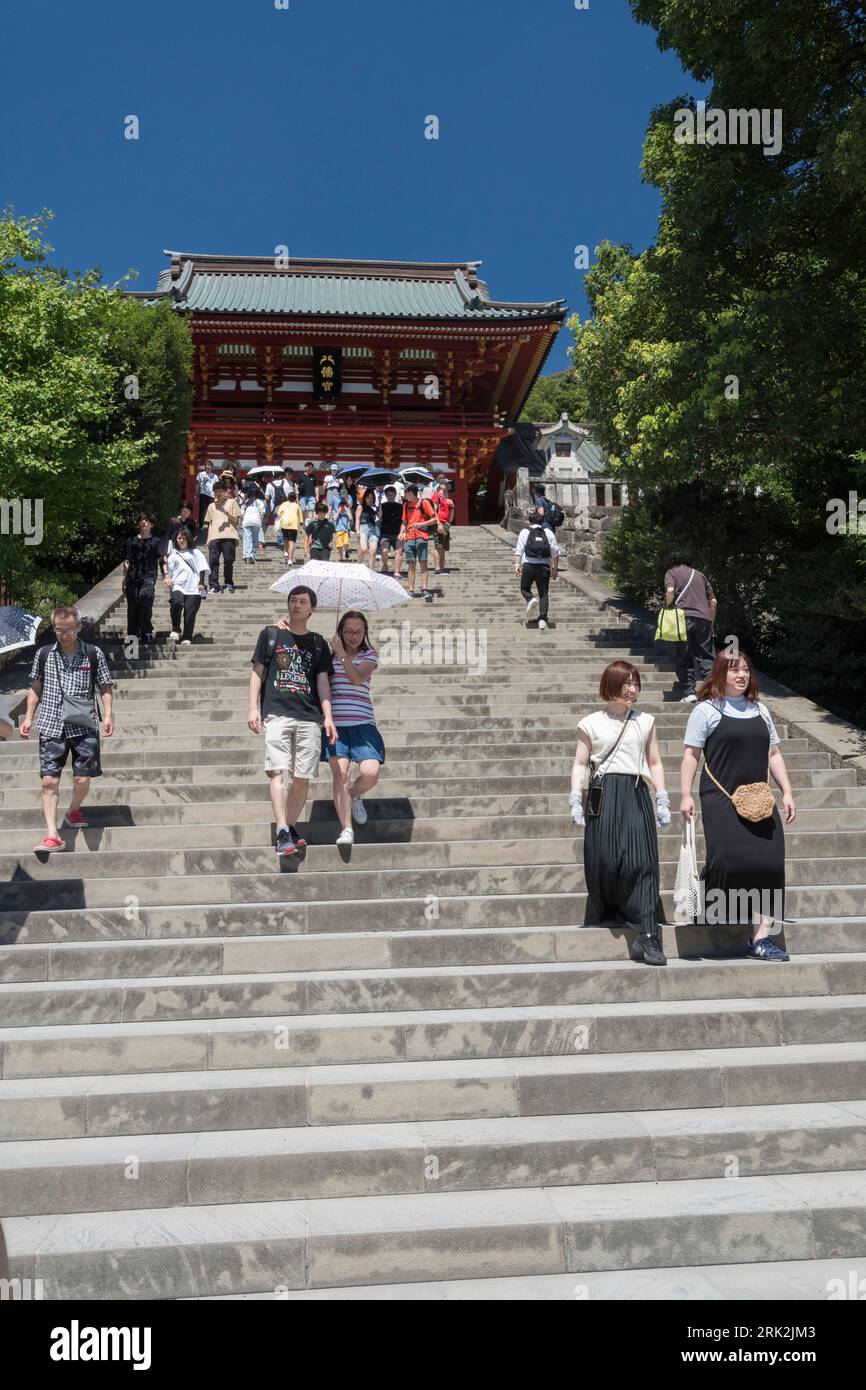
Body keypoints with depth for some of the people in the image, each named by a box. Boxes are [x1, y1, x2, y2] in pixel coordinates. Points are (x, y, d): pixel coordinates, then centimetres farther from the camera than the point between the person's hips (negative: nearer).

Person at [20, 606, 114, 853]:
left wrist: (108, 715, -5)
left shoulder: (94, 654, 1)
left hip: (84, 726, -1)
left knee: (82, 779, 1)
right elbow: (35, 687, 15)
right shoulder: (43, 654, 6)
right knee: (49, 780, -7)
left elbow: (106, 687, 6)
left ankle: (74, 811, 33)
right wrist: (28, 717, 8)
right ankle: (52, 835, -4)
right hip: (51, 726, 1)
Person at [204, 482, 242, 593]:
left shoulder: (231, 503, 9)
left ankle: (229, 584, 12)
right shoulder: (211, 506, 20)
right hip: (214, 537, 3)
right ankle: (214, 586, -10)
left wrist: (225, 511, -11)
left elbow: (236, 520, 2)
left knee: (228, 561, -2)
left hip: (229, 536, -3)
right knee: (213, 561, -8)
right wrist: (208, 539, 14)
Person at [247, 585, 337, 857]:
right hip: (276, 714, -2)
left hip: (309, 717, 2)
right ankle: (283, 833, -19)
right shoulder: (270, 634, 12)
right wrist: (253, 707, -1)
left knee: (302, 778, 0)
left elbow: (322, 680, 12)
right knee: (278, 771, -15)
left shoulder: (317, 642, 16)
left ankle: (290, 827, 15)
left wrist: (328, 717, 1)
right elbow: (257, 671, 9)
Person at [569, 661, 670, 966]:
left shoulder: (645, 722, 16)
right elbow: (580, 764, 8)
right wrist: (575, 800, -3)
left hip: (636, 796, 1)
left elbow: (655, 763, 17)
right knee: (603, 859, -5)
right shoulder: (591, 724, 10)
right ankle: (603, 914, 18)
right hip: (602, 797, -1)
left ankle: (648, 938, -14)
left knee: (641, 861, -11)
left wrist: (662, 800, 8)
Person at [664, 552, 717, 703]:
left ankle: (689, 693, -1)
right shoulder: (700, 574, 23)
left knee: (684, 659, 6)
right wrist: (711, 623, 25)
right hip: (704, 618, 3)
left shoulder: (671, 573, 11)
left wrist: (668, 608, 4)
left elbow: (670, 591, -11)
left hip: (684, 617, -3)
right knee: (706, 657, 6)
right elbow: (713, 601, 18)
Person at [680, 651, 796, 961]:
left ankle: (761, 938, 0)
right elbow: (691, 755, -2)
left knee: (768, 862, -5)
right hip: (721, 801, -5)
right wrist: (685, 795, -11)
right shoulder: (706, 710, 1)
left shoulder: (760, 710, 17)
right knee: (728, 859, -16)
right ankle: (715, 910, 13)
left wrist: (786, 792, 11)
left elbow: (773, 754, 19)